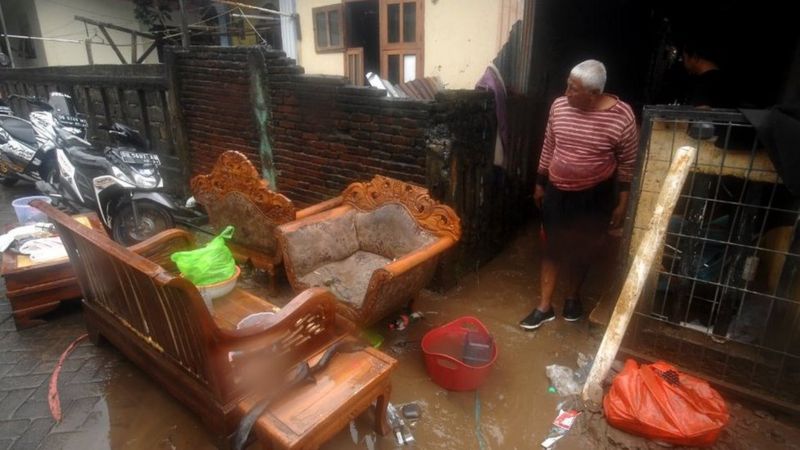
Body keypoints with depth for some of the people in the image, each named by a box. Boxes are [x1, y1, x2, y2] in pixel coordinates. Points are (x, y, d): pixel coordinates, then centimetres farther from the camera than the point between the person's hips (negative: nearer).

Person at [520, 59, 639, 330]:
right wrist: (540, 184, 9)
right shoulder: (559, 106, -7)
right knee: (552, 247, 9)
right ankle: (544, 307, 22)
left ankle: (573, 296, 39)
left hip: (595, 195, -2)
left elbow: (627, 163, -7)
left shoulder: (621, 116, -16)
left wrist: (622, 203, -6)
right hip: (558, 191, 3)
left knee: (583, 249, 14)